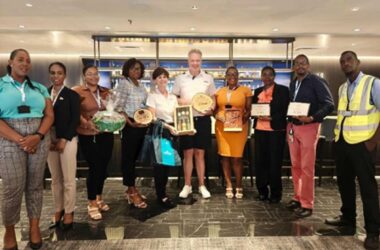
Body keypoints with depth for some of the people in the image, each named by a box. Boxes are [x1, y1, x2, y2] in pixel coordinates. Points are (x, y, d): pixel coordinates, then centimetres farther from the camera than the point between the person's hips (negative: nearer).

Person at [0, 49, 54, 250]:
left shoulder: (39, 88, 12)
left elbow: (49, 115, 6)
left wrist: (38, 136, -11)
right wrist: (20, 140, -15)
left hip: (39, 139, 3)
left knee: (35, 185, 8)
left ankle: (34, 226, 23)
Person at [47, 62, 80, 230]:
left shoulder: (72, 95, -1)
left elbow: (75, 120, -6)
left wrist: (64, 140, -12)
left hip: (67, 140, -3)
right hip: (49, 141, 4)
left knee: (68, 179, 0)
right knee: (55, 179, 11)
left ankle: (69, 212, 14)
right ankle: (58, 210, 24)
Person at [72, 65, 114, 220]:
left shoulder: (105, 92, 11)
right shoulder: (77, 91, -4)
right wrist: (86, 123, -24)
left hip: (106, 134, 5)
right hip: (88, 136, -5)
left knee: (103, 167, 11)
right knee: (95, 168, -3)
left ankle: (99, 198, 31)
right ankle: (92, 203, 14)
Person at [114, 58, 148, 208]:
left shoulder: (141, 85, 15)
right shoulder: (123, 84, -7)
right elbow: (119, 107, -14)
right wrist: (130, 123, -20)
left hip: (143, 125, 7)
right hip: (130, 125, -7)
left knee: (135, 157, 13)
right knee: (128, 157, 0)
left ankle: (131, 189, 24)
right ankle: (132, 192, 8)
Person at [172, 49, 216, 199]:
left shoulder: (208, 79, 7)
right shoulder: (180, 79, 6)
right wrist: (181, 102, -13)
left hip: (203, 120, 0)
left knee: (200, 153, 7)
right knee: (187, 153, 4)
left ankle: (202, 186, 18)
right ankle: (187, 186, 17)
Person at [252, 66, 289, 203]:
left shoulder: (283, 90, 2)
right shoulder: (258, 91, 16)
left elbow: (285, 110, -5)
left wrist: (271, 118, -18)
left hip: (276, 130, -4)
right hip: (260, 129, 4)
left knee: (275, 161, 1)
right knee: (260, 160, 6)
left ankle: (275, 193, 14)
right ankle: (262, 190, 19)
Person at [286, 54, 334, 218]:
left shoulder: (317, 82, -7)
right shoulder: (293, 83, 12)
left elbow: (329, 105, -14)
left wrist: (312, 118, -28)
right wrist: (288, 123, 1)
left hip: (308, 127, -6)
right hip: (292, 127, 6)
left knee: (306, 167, -3)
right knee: (295, 165, 12)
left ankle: (307, 204, 8)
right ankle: (297, 197, 25)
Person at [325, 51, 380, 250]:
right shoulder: (342, 88, 13)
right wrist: (337, 135, 10)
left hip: (361, 143, -7)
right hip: (342, 142, 7)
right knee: (344, 182, 15)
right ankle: (348, 218, 32)